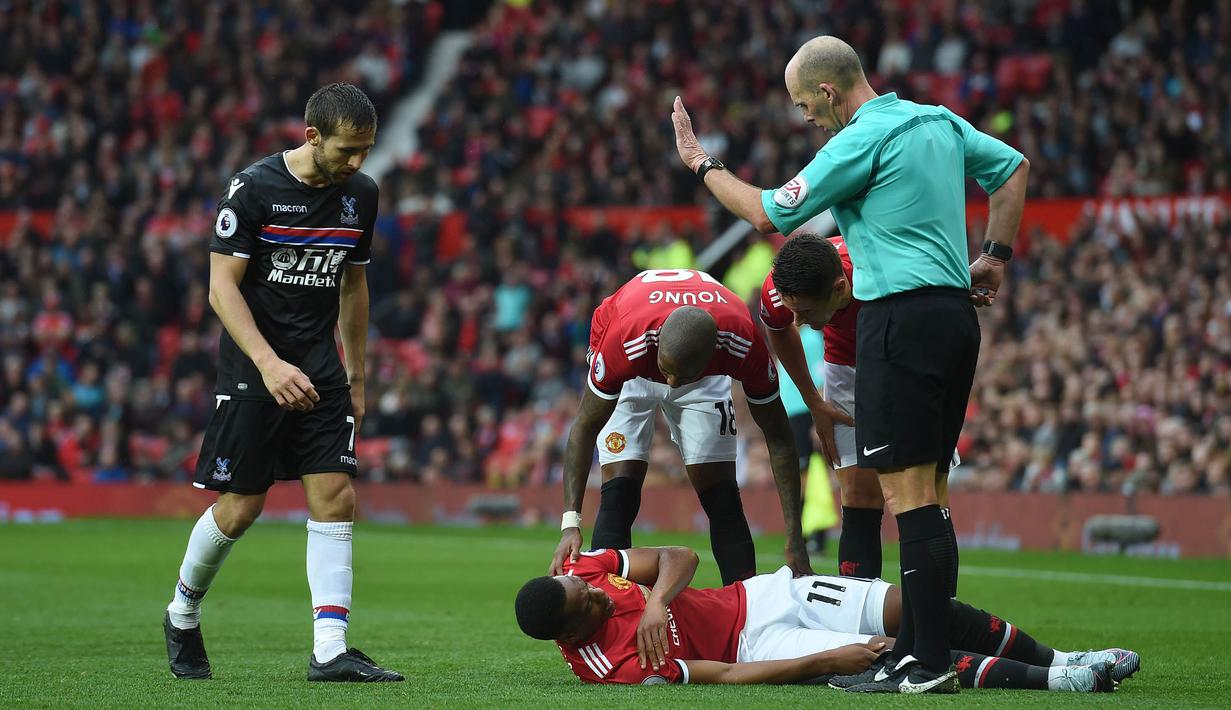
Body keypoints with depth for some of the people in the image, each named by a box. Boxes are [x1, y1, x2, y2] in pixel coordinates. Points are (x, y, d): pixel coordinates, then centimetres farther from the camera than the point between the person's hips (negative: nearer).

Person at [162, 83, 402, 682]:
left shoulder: (360, 194, 5)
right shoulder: (253, 189, -12)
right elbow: (222, 285, -13)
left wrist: (356, 375, 19)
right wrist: (269, 364, -24)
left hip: (320, 368, 5)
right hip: (251, 368, -5)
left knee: (335, 497, -8)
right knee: (239, 508, -2)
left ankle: (330, 651, -9)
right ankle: (183, 615, 24)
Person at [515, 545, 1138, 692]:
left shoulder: (582, 571, -9)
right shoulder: (610, 664, -25)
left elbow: (680, 558, -3)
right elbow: (721, 676, -24)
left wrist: (657, 602, -25)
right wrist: (827, 661, -24)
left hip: (759, 594, 6)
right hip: (757, 642, -6)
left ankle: (1058, 659, 11)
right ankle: (1057, 683, -9)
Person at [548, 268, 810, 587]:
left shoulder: (743, 344, -39)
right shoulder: (625, 344, -44)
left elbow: (778, 437, -24)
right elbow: (586, 427, -28)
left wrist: (795, 540, -25)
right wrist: (571, 522, -37)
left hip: (707, 378, 2)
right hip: (632, 375, -1)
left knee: (722, 497, -6)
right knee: (619, 494, -17)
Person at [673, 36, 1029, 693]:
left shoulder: (861, 141, -12)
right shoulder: (940, 121, 13)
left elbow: (768, 214, -6)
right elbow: (1014, 167, 25)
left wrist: (700, 163, 8)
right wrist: (995, 256, 27)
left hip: (902, 318, -9)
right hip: (957, 313, 9)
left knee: (909, 495, -9)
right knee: (928, 495, 11)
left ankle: (928, 663, -12)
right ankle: (921, 649, 12)